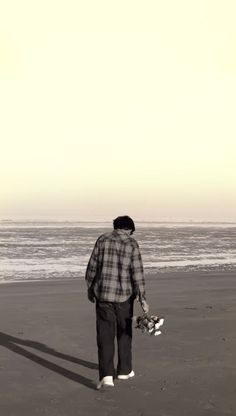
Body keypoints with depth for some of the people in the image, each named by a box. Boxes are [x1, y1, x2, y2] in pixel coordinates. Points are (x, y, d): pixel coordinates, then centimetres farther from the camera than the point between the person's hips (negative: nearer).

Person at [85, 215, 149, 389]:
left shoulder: (102, 240, 0)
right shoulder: (132, 244, -6)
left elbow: (92, 267, 2)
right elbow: (137, 273, -11)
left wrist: (90, 288, 15)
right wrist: (143, 299, -8)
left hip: (103, 293, 1)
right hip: (124, 295, -1)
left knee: (105, 336, 1)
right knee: (124, 332, 18)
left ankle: (107, 375, -10)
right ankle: (124, 370, 29)